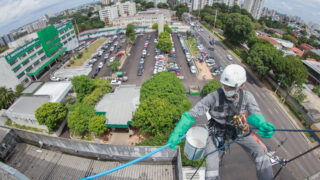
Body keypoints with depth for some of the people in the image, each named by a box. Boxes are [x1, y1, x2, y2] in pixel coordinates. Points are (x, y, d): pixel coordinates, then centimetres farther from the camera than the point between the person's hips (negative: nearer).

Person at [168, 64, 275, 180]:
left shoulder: (247, 97, -20)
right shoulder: (214, 97, -31)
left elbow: (254, 115, -32)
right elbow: (192, 114, -31)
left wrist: (263, 125, -58)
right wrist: (177, 133, -41)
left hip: (238, 130, 3)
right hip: (217, 132, -3)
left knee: (260, 154, -4)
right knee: (211, 166, -14)